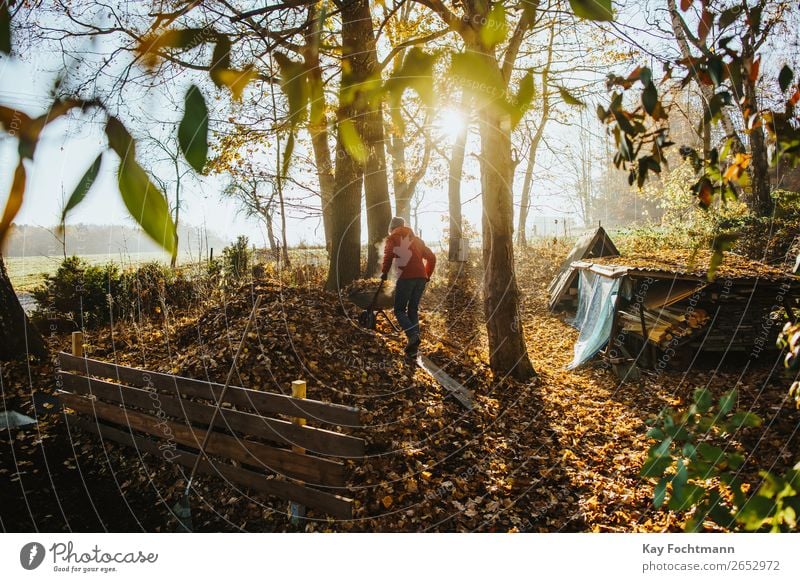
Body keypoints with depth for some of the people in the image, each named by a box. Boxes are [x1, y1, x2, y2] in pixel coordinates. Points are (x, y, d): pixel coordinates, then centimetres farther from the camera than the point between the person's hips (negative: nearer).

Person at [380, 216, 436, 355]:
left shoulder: (393, 238, 9)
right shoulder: (416, 239, 26)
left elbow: (388, 254, -11)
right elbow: (431, 257, 24)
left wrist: (384, 272, -1)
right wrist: (427, 275, 28)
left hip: (406, 277, -5)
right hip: (421, 277, 5)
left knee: (399, 310, 3)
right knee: (413, 310, 13)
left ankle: (413, 335, -20)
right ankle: (413, 344, 5)